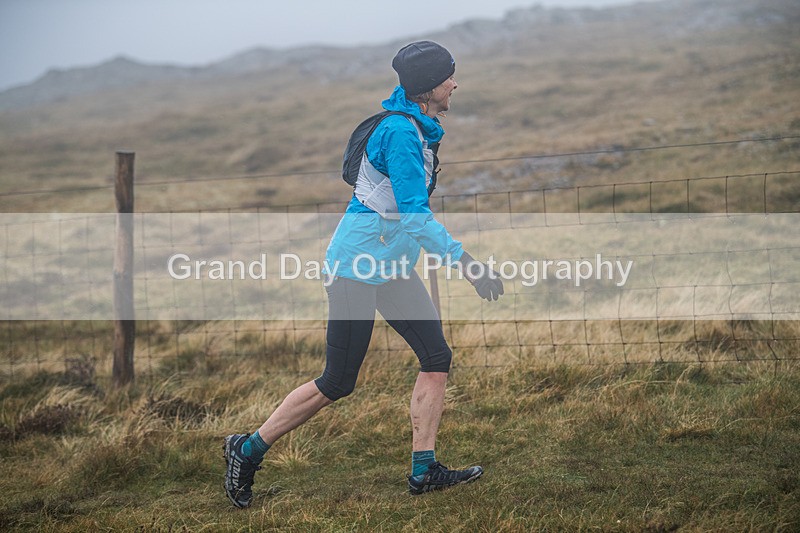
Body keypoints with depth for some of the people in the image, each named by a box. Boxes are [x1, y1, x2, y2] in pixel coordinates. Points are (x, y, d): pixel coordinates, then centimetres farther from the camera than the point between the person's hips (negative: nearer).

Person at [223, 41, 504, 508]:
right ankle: (248, 450, 10)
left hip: (392, 267, 10)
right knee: (338, 383, -3)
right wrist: (469, 265, -25)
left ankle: (424, 470, 7)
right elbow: (415, 216, -26)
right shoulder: (399, 132, -22)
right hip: (358, 266, -10)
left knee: (437, 357, 3)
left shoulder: (416, 127, 9)